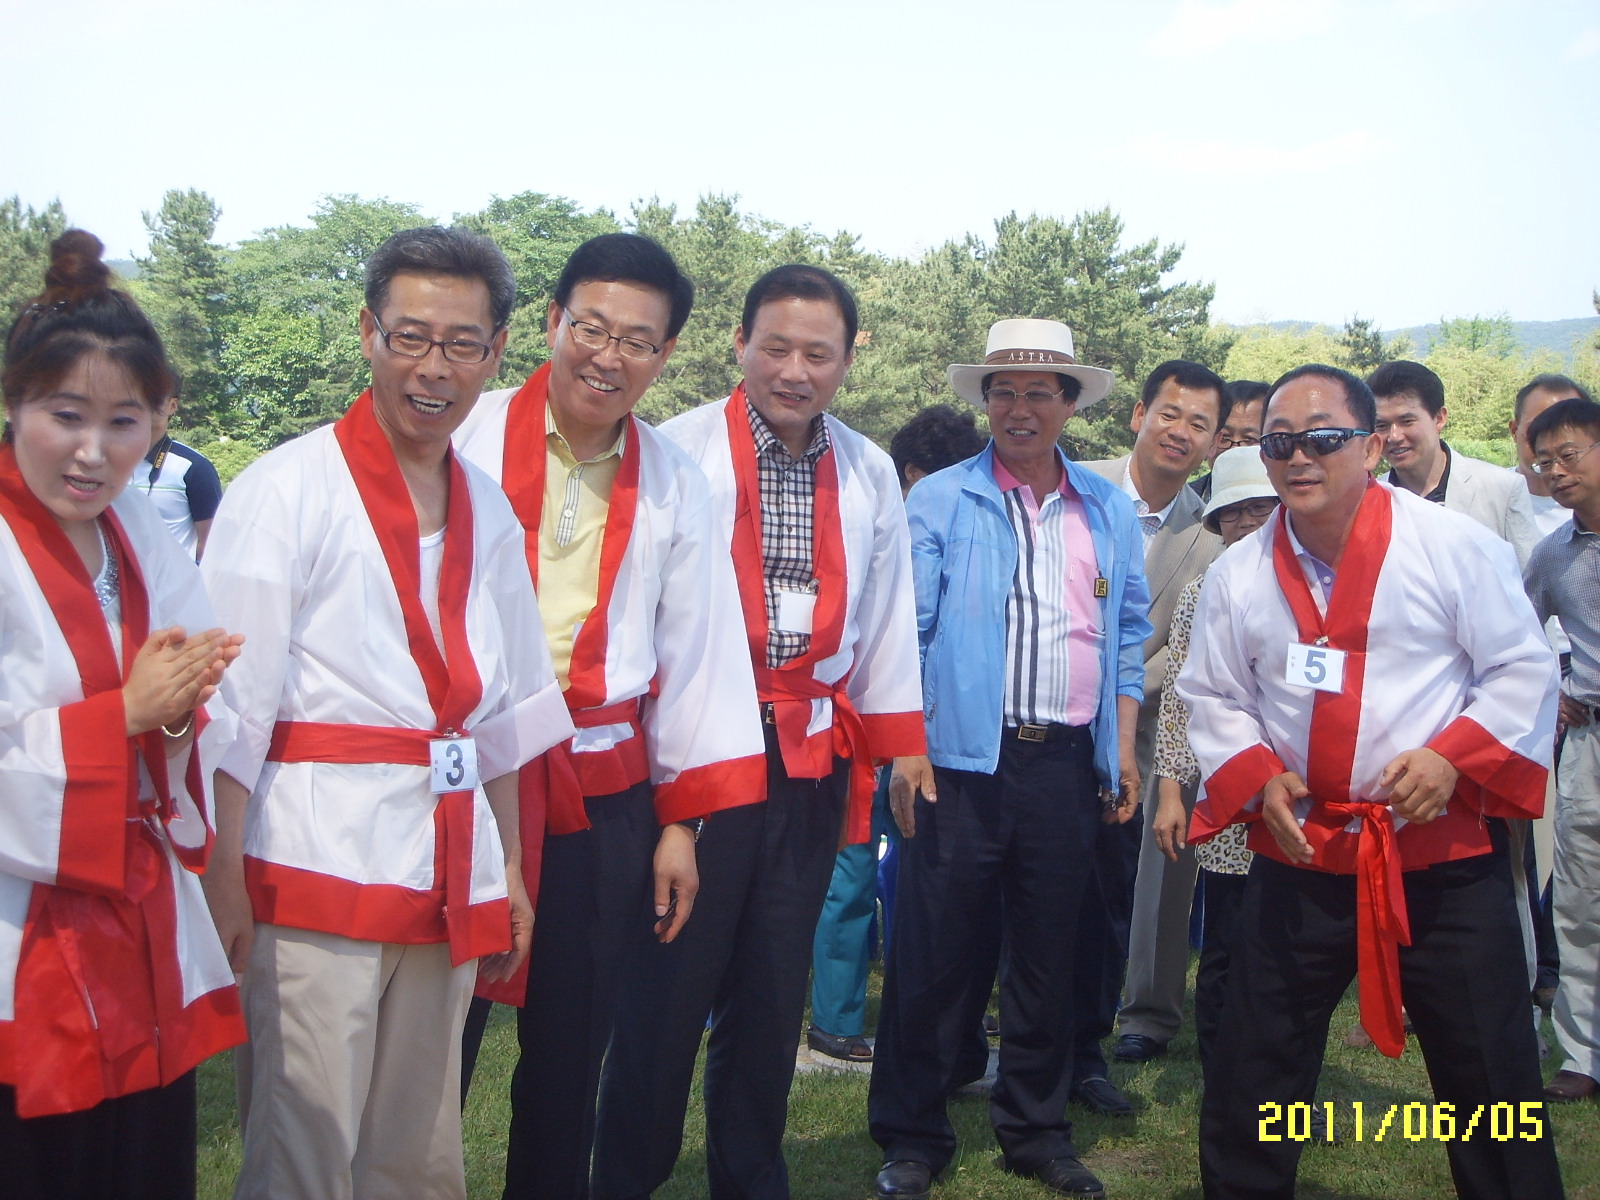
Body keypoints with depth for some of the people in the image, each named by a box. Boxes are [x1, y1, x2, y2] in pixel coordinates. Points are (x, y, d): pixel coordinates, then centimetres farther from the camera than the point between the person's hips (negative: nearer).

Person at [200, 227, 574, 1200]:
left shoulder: (489, 513, 12)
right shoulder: (289, 489, -6)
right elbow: (232, 698, -9)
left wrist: (507, 867, 16)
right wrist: (222, 874, -14)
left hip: (446, 880, 6)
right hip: (318, 861, -6)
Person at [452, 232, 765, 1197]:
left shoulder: (676, 486, 7)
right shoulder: (467, 439, -4)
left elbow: (696, 652, 9)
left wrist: (681, 818, 6)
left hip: (603, 800, 3)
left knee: (570, 1058, 15)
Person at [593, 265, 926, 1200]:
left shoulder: (870, 473, 8)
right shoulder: (681, 450, -7)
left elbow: (886, 614, 12)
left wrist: (897, 742, 11)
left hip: (813, 757, 5)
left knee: (776, 988, 14)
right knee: (669, 982, 2)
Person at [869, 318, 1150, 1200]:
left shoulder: (1110, 512, 13)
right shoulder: (939, 501, 2)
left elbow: (1129, 638, 15)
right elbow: (905, 631, -3)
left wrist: (1124, 747, 8)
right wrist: (906, 749, -11)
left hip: (1067, 763, 3)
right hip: (962, 757, -3)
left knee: (1048, 953, 12)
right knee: (931, 950, 1)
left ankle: (1036, 1129, 26)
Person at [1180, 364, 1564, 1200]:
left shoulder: (1455, 545, -6)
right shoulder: (1238, 573, 3)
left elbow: (1524, 671, -3)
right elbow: (1211, 696, 11)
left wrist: (1455, 756, -17)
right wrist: (1257, 776, -6)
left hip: (1446, 854, -2)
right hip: (1300, 855, 3)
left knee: (1491, 1074, 6)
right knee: (1251, 1069, 10)